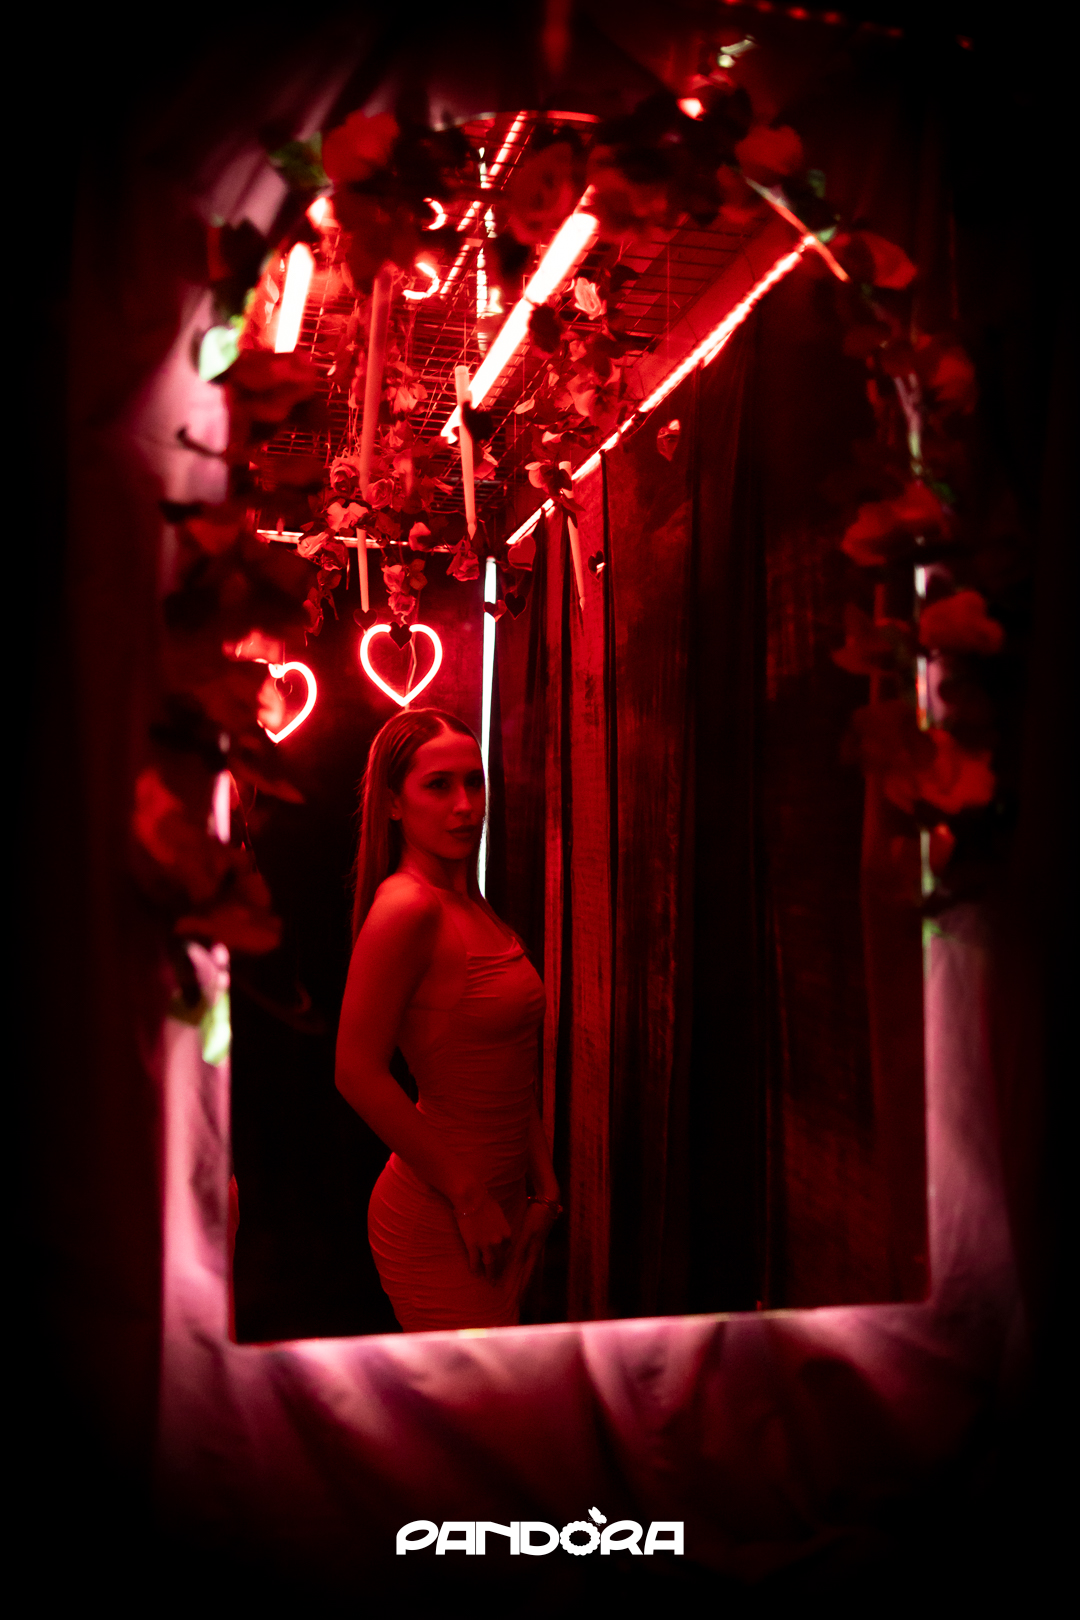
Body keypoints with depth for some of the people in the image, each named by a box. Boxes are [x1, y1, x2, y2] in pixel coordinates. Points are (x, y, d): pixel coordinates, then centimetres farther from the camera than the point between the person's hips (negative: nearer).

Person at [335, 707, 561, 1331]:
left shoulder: (474, 906, 8)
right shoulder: (407, 907, -18)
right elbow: (358, 1073, -22)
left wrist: (544, 1183, 7)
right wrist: (471, 1200, -17)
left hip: (501, 1204, 8)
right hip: (440, 1222, -8)